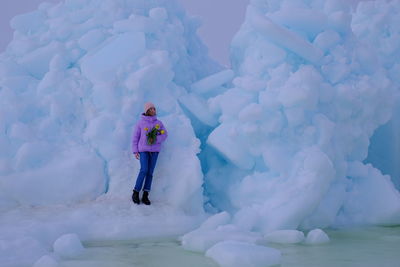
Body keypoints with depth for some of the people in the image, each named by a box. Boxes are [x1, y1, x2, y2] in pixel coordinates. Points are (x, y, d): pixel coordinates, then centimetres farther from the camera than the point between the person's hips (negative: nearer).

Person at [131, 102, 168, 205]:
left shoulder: (159, 123, 6)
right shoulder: (140, 123, -1)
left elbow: (164, 134, 1)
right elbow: (135, 137, 1)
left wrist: (155, 139, -17)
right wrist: (135, 151, -4)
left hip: (154, 150, 3)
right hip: (143, 150, -3)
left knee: (150, 172, 0)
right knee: (144, 170, -16)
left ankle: (145, 196, 3)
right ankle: (135, 193, -4)